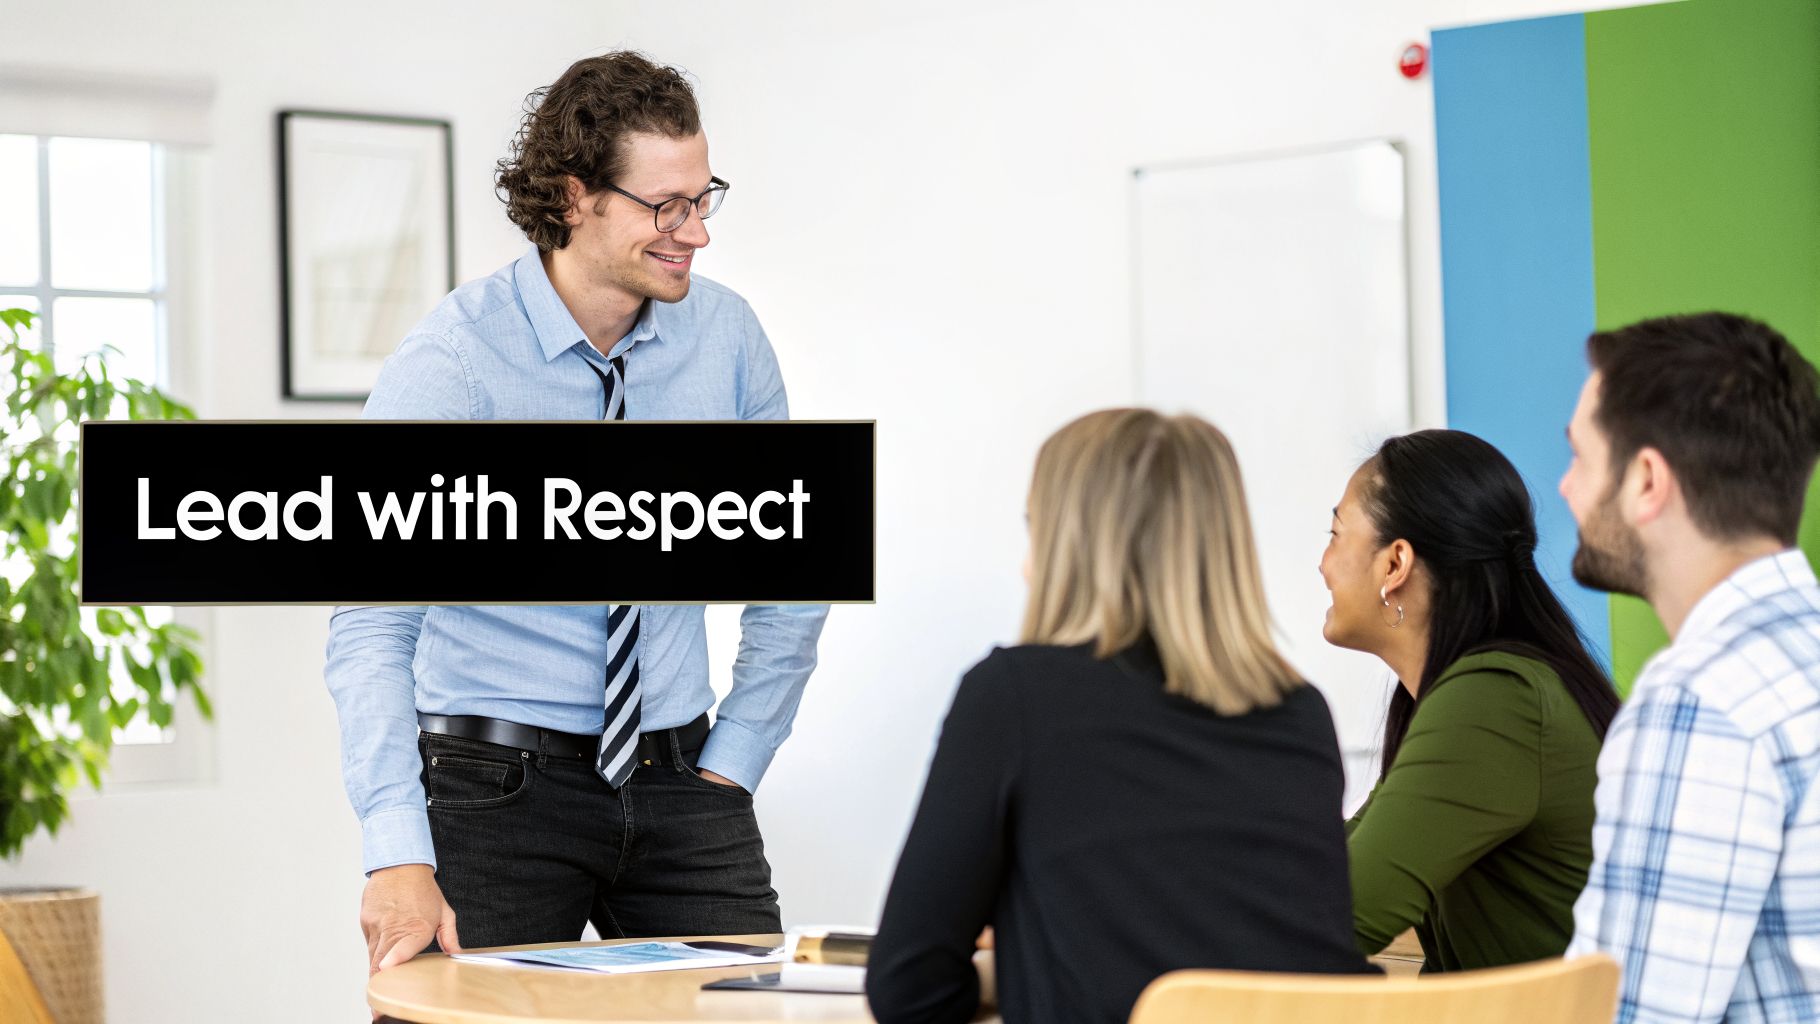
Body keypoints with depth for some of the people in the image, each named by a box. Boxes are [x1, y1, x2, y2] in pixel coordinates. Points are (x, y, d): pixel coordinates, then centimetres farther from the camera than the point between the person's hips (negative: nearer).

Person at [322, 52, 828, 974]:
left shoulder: (726, 337, 0)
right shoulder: (451, 361, -14)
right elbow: (373, 624, -22)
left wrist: (733, 758, 4)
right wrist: (400, 858, -31)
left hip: (676, 785, 4)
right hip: (499, 785, -4)